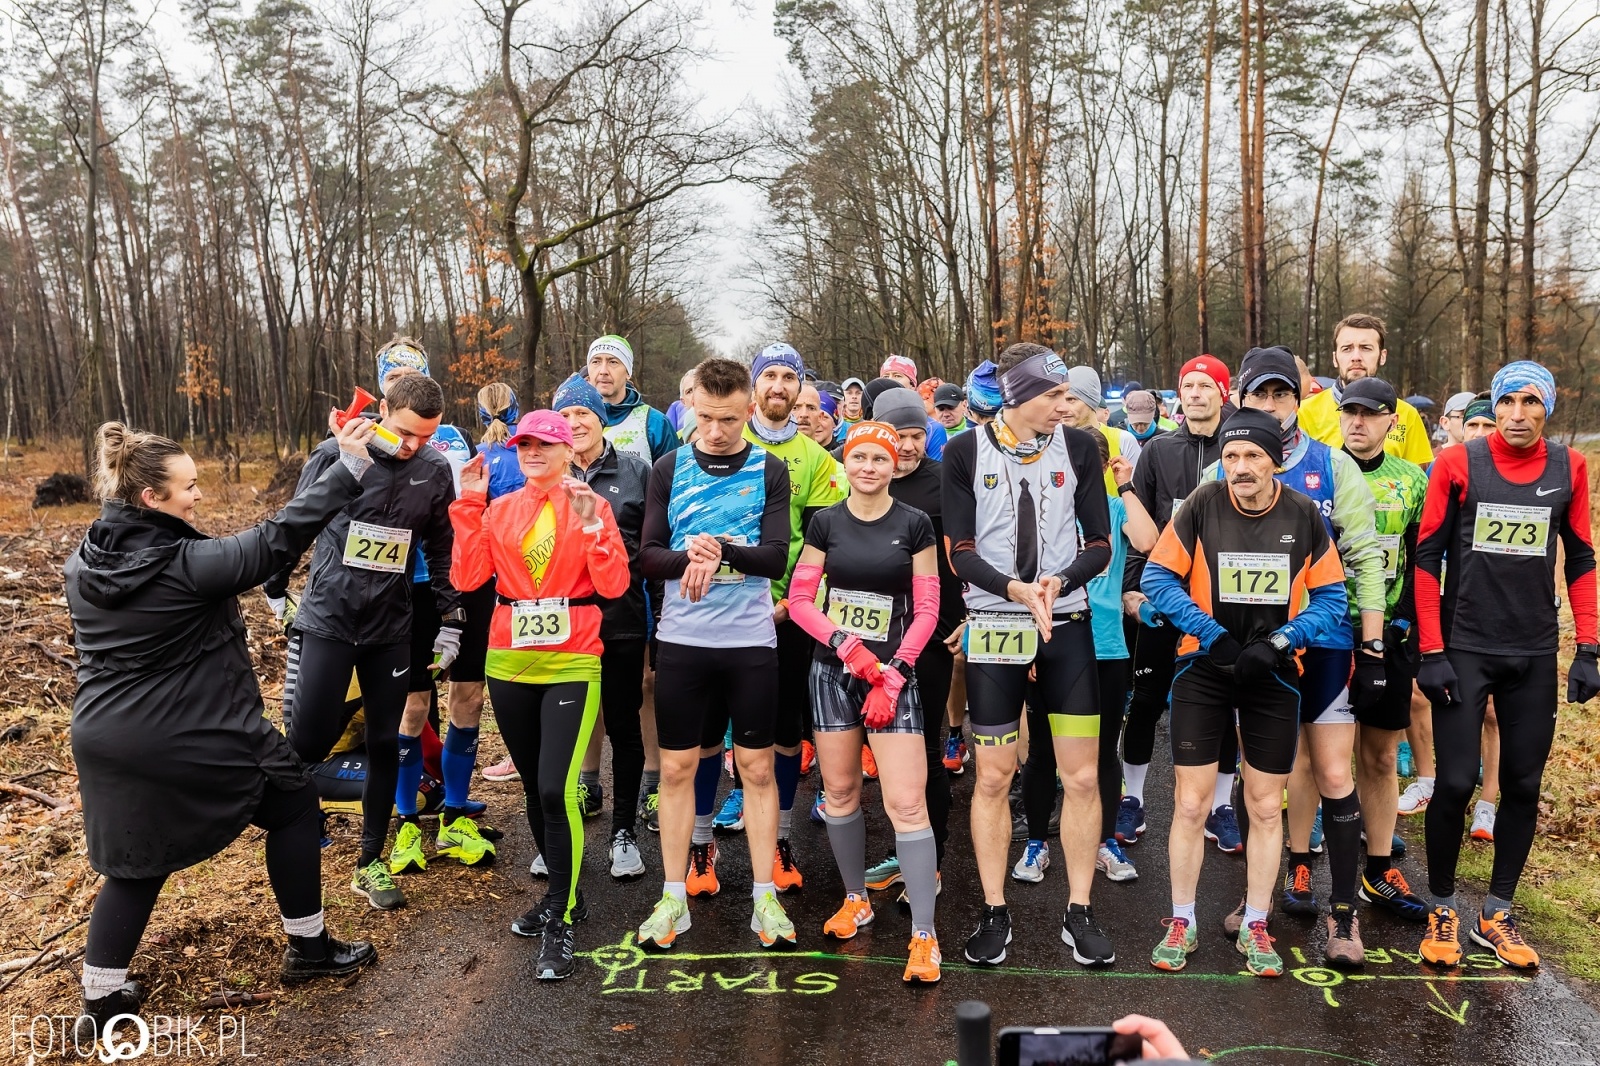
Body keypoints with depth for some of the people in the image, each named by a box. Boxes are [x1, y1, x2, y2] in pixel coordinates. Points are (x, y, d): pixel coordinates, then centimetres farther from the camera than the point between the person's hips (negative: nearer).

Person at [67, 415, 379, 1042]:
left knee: (136, 862, 22)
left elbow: (98, 645, 16)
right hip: (193, 741, -7)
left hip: (104, 740, 7)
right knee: (293, 805, 13)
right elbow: (277, 540, -22)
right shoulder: (186, 565, -20)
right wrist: (349, 465, -22)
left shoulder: (84, 564, 2)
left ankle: (102, 997, 27)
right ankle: (307, 947, 23)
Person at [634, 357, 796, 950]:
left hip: (751, 640, 0)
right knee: (677, 768, 7)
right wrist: (689, 556, -23)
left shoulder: (769, 470, 1)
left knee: (757, 767, 7)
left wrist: (720, 550, -25)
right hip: (682, 639, 1)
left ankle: (763, 897, 18)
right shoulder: (669, 469, 3)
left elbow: (777, 558, -8)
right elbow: (649, 556, -3)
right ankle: (674, 897, 20)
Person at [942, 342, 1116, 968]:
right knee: (993, 776, 5)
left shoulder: (1078, 446, 0)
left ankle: (1079, 915, 19)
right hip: (993, 628, -1)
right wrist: (1015, 589, -22)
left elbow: (1099, 541, 1)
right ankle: (994, 913, 20)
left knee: (1082, 776, 3)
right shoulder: (966, 452, -4)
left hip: (1067, 626, 2)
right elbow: (961, 552, -6)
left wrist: (1059, 581, -18)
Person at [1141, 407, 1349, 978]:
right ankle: (1182, 923, 18)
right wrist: (1212, 634, -16)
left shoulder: (1303, 514, -4)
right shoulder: (1203, 503, -9)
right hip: (1204, 669, -1)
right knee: (1191, 804, 0)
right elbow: (1157, 575, -8)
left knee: (1265, 806, 10)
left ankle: (1254, 927, 26)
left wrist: (1278, 642, -14)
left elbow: (1330, 598, 0)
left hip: (1273, 674, 2)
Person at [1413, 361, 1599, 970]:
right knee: (1456, 783, -3)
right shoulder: (1458, 464, -5)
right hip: (1463, 650, -3)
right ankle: (1442, 910, 15)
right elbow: (1428, 559, -3)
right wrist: (1430, 652, -7)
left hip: (1535, 655, 3)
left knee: (1523, 785, 8)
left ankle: (1496, 915, 22)